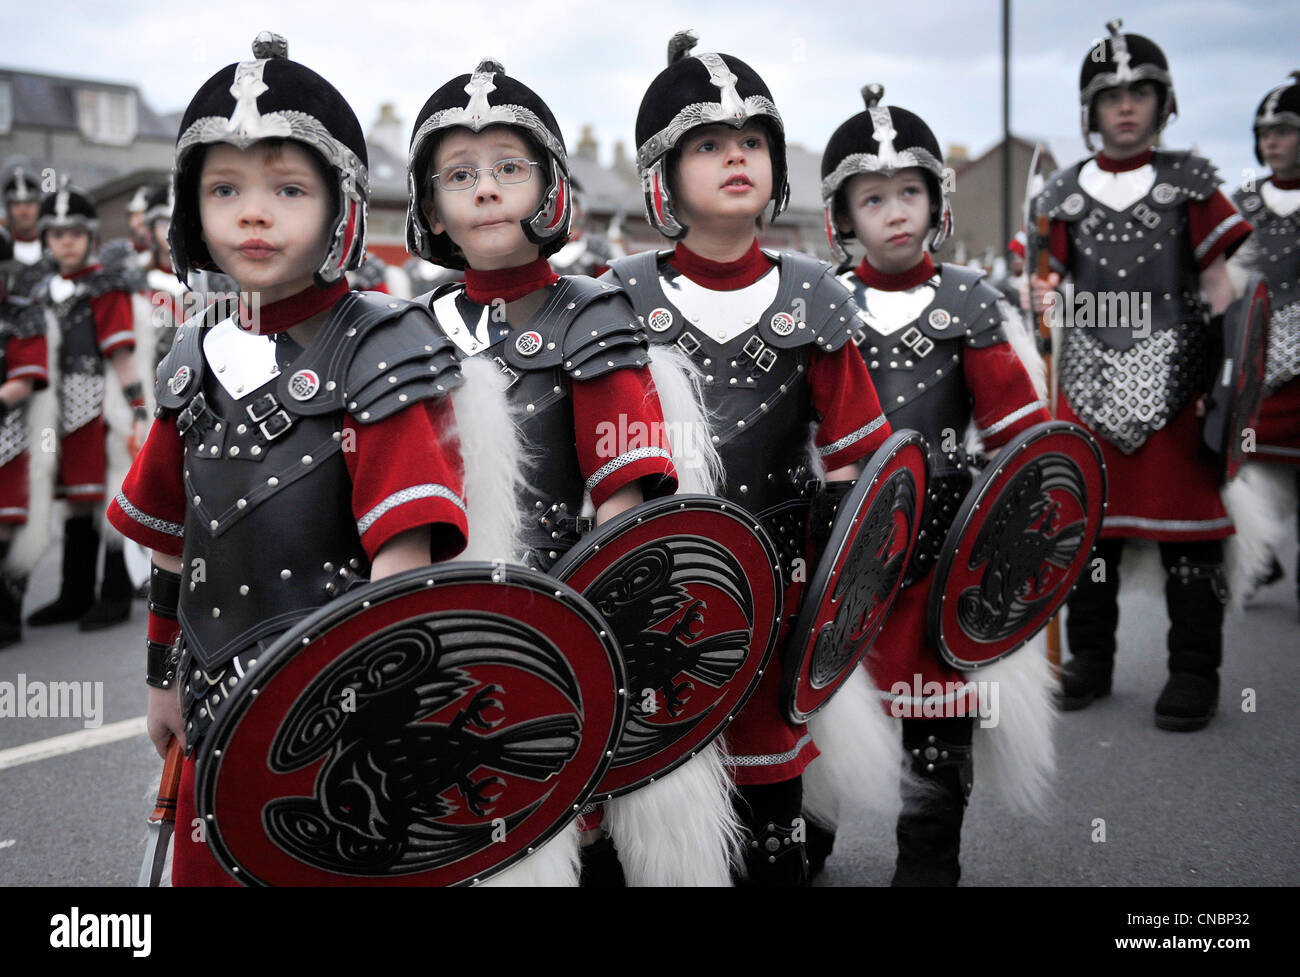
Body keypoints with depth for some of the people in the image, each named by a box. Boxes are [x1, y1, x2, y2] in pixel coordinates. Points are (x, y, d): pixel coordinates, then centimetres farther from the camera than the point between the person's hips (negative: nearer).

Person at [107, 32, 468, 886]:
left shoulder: (379, 356, -13)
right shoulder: (199, 359, 7)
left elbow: (401, 560, -20)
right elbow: (174, 542, 16)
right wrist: (164, 677, 20)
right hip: (217, 718, 6)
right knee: (206, 868, 20)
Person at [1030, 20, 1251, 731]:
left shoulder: (1189, 182, 6)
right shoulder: (1065, 193, 10)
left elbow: (1216, 280, 4)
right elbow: (1046, 279, 13)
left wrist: (1229, 376, -4)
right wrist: (1041, 296, -11)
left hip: (1173, 373, -2)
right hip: (1090, 374, 2)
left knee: (1186, 518, -1)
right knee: (1088, 518, 6)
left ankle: (1195, 672, 9)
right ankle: (1090, 659, 20)